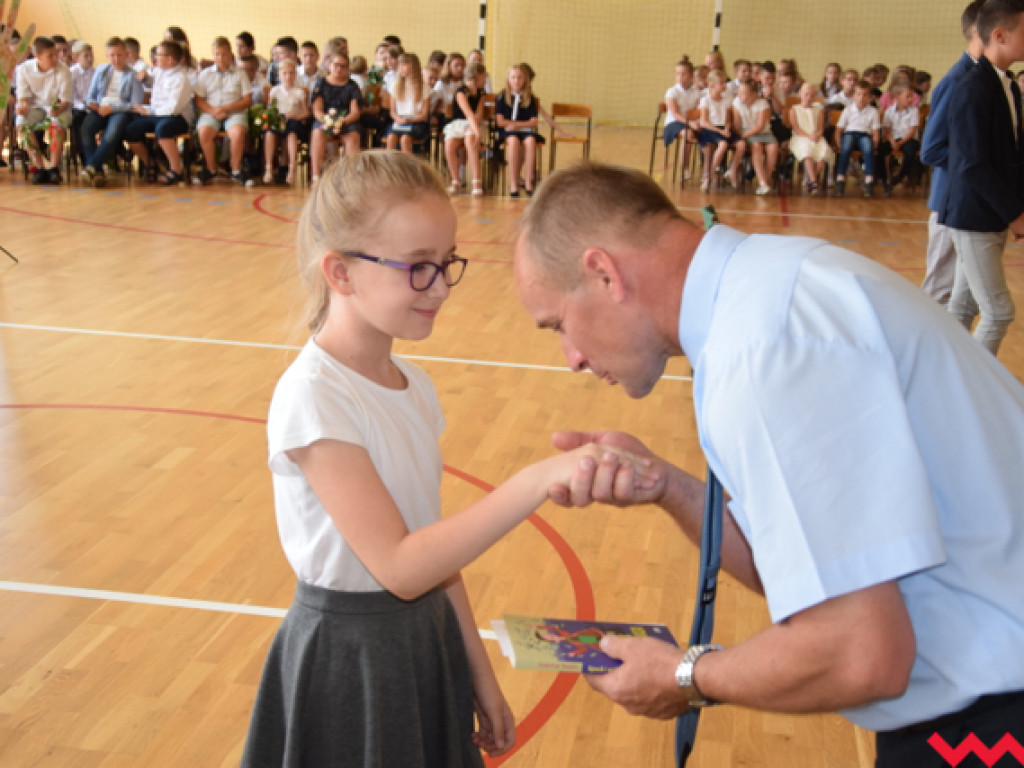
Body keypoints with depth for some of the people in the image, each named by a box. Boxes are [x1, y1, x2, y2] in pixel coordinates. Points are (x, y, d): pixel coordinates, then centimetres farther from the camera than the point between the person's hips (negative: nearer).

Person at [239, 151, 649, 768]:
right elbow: (399, 567, -26)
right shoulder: (313, 398, -22)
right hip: (347, 663, -7)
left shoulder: (416, 386, 2)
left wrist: (479, 673, 10)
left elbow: (436, 542, 6)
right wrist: (535, 483, -32)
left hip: (428, 641, 7)